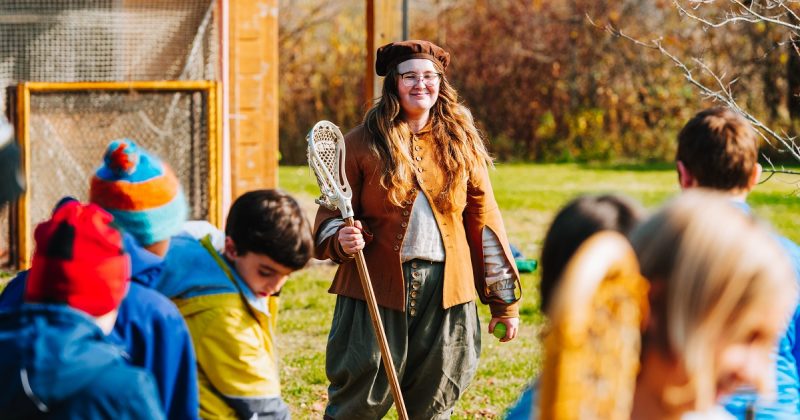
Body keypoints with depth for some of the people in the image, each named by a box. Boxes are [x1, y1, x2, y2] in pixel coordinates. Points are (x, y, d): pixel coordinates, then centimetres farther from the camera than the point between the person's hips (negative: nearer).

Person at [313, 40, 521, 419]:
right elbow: (330, 215, 4)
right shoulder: (362, 144, 1)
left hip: (445, 290, 3)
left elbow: (483, 219, 10)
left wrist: (504, 301, 9)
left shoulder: (461, 144, 9)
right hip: (376, 287, -3)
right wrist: (340, 239, -21)